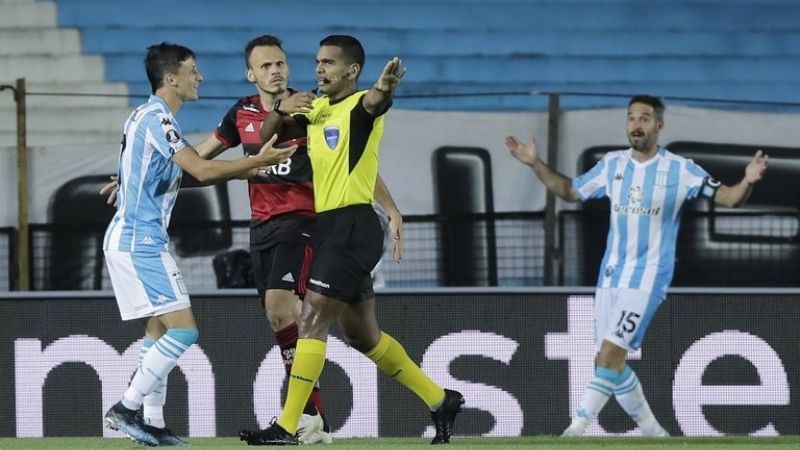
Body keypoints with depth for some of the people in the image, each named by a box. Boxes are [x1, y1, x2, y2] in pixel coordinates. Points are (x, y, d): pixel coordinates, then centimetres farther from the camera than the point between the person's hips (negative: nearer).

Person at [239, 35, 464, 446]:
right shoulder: (315, 110, 14)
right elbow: (267, 132, 19)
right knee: (362, 335, 15)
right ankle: (440, 400, 25)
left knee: (312, 321, -12)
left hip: (352, 226, -9)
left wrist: (384, 87, -58)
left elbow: (374, 102, -33)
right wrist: (282, 110, -4)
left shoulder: (359, 108, -10)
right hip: (329, 227, 9)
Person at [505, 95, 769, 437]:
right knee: (613, 362, 8)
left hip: (648, 277, -6)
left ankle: (576, 430, -16)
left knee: (609, 356, -17)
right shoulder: (612, 164, 7)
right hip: (610, 276, 6)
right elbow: (570, 191, 20)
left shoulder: (680, 170, -6)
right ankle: (652, 432, 23)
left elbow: (728, 198, -9)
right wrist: (536, 164, 10)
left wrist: (748, 181, -29)